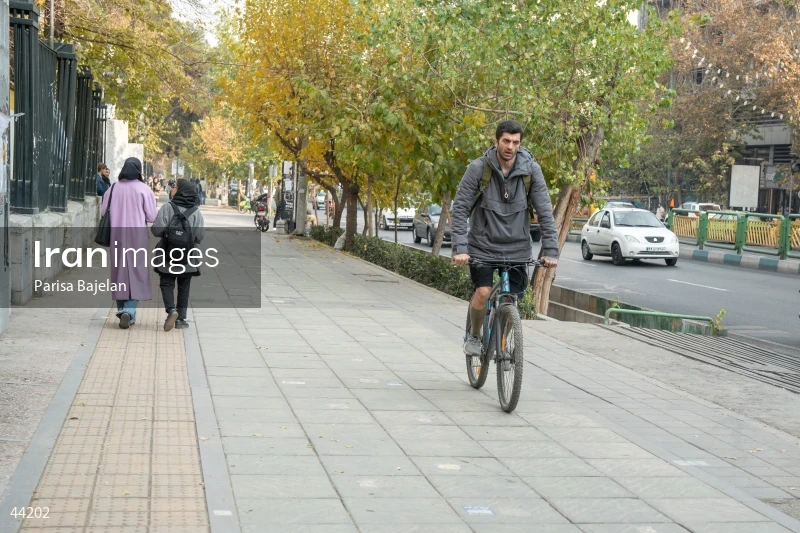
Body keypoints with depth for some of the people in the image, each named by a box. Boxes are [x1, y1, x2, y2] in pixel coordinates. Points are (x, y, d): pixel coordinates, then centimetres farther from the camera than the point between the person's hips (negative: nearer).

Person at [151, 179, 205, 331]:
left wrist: (167, 233, 6)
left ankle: (171, 310, -16)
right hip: (188, 258, 3)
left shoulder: (167, 207, -10)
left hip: (168, 256, -2)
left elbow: (157, 230, -16)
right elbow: (200, 236, -6)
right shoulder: (196, 212, -2)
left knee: (167, 284, 6)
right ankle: (181, 317, 12)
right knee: (184, 287, 12)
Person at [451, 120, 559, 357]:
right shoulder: (479, 168, -13)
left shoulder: (531, 169, -9)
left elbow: (545, 212, -7)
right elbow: (460, 209, -12)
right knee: (483, 292, -17)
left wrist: (550, 250, -13)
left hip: (517, 247, 2)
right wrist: (459, 248, -20)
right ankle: (474, 337, 10)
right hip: (483, 245, -2)